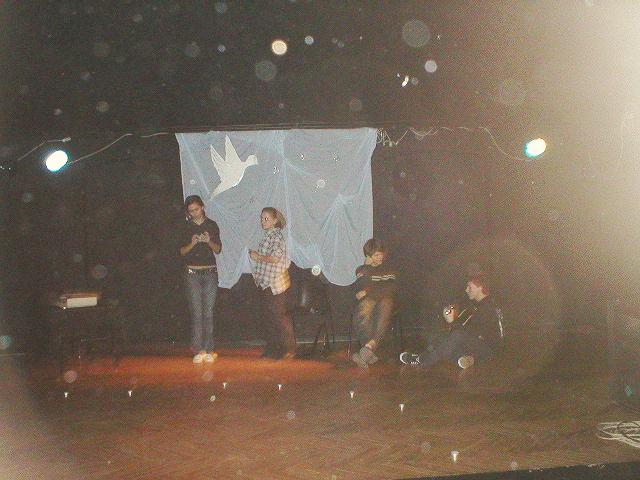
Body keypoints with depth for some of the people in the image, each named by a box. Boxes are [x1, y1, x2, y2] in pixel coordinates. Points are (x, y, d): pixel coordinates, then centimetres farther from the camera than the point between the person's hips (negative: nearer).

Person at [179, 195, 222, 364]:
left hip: (210, 272, 0)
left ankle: (208, 350, 1)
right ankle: (199, 350, 0)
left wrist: (209, 241, -14)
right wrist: (192, 243, -14)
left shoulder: (212, 225, 7)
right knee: (196, 313, -4)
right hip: (192, 273, 0)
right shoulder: (186, 227, 7)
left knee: (208, 312, -3)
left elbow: (218, 249, 6)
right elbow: (182, 251, 5)